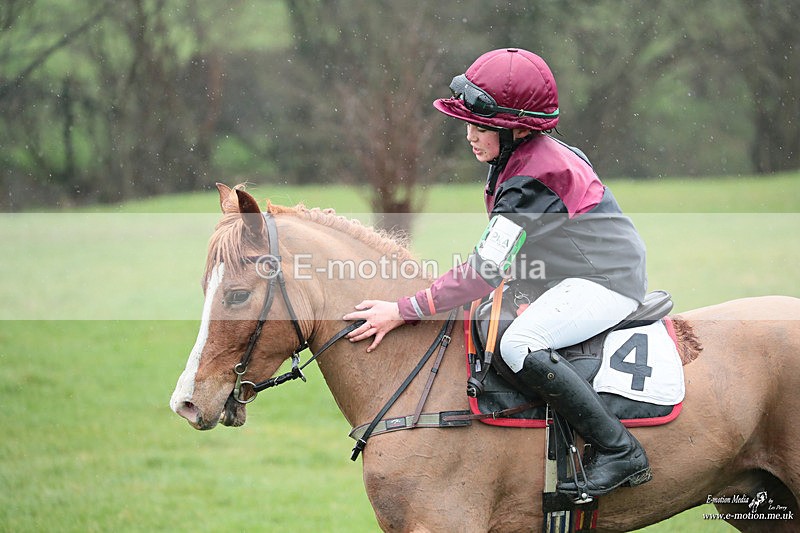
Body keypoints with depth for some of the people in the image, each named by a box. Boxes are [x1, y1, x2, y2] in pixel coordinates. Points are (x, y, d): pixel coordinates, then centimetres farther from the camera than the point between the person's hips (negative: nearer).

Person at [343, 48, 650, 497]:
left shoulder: (530, 181, -23)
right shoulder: (541, 155, 8)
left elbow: (487, 271, -25)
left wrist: (403, 311, -23)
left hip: (607, 282, -12)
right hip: (580, 278, 12)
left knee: (519, 345, -30)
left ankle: (620, 452, -27)